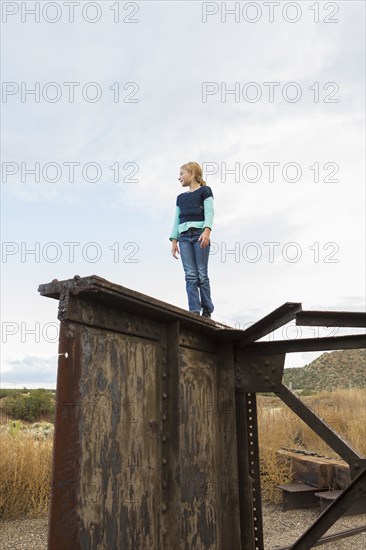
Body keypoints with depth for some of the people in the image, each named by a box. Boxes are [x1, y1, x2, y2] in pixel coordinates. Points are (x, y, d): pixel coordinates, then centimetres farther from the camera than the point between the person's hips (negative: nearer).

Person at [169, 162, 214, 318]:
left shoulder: (204, 191, 10)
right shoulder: (180, 197, 25)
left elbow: (209, 212, -3)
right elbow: (177, 220, 20)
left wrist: (207, 231, -19)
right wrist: (174, 241, 8)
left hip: (199, 234, -4)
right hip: (184, 236, 5)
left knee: (202, 274, -8)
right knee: (190, 275, -7)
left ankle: (207, 311, -3)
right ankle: (194, 311, -12)